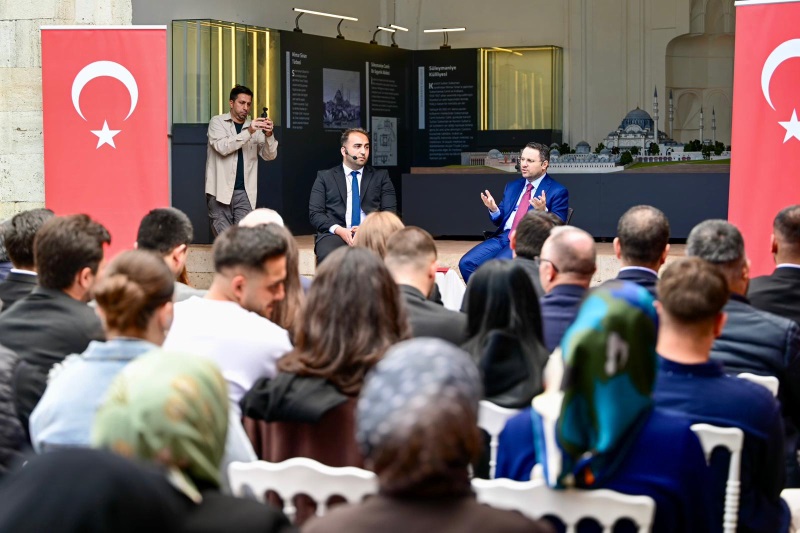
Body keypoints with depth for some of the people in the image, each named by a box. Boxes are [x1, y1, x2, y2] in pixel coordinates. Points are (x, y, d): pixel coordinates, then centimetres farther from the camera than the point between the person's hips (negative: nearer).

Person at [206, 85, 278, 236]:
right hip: (220, 190, -2)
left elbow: (269, 156, 4)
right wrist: (248, 132, -23)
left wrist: (269, 135, -16)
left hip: (244, 192, 2)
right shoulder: (217, 122, 3)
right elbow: (222, 147, -14)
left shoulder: (255, 127, 11)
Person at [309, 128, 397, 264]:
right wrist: (339, 230, -13)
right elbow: (315, 213, 6)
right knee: (328, 257, -38)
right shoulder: (324, 177, 15)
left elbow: (390, 212, 11)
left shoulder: (381, 177, 19)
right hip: (335, 235, -1)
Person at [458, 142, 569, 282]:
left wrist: (543, 211, -24)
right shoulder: (512, 186, 22)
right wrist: (494, 210, 1)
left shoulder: (558, 191, 3)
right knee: (466, 263, -16)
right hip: (503, 237, 6)